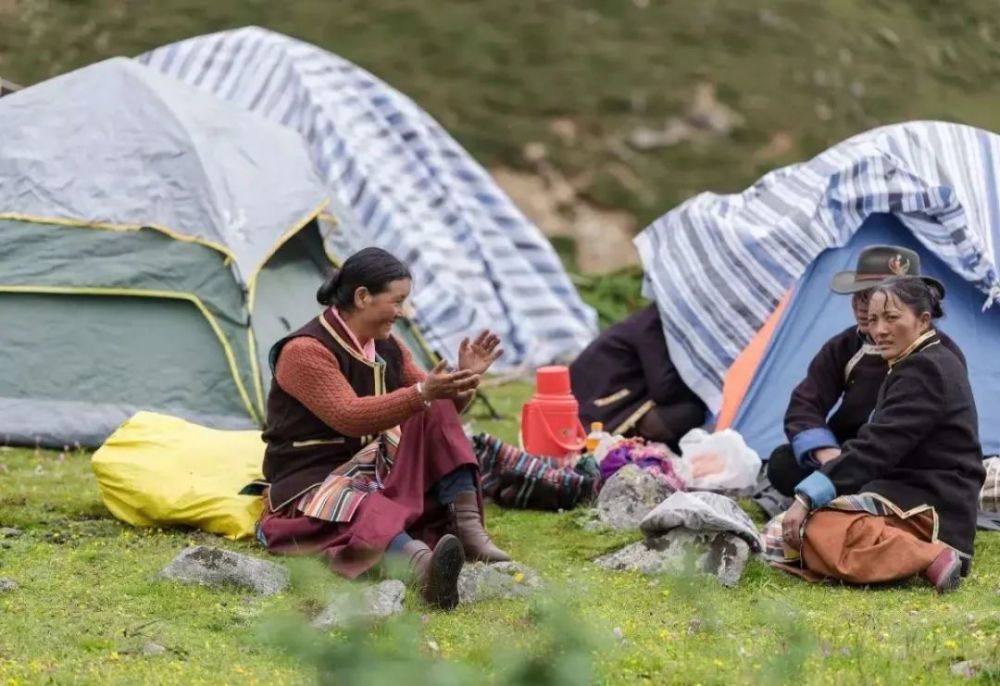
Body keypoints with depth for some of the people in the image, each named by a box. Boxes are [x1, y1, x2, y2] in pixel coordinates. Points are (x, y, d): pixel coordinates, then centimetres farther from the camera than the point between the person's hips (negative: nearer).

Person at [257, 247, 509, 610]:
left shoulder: (387, 348, 8)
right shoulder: (304, 351, -16)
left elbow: (436, 405, 10)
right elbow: (349, 417, -29)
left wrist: (464, 378, -12)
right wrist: (421, 393, -39)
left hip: (375, 472, 7)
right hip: (313, 482, -7)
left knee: (437, 413, -15)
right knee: (363, 511, -42)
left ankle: (468, 529, -27)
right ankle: (424, 566, -74)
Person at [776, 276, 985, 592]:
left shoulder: (925, 370, -13)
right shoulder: (931, 363, 20)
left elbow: (876, 447, -22)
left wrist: (807, 499, -25)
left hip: (931, 510, -11)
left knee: (817, 529, -29)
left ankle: (927, 559, -28)